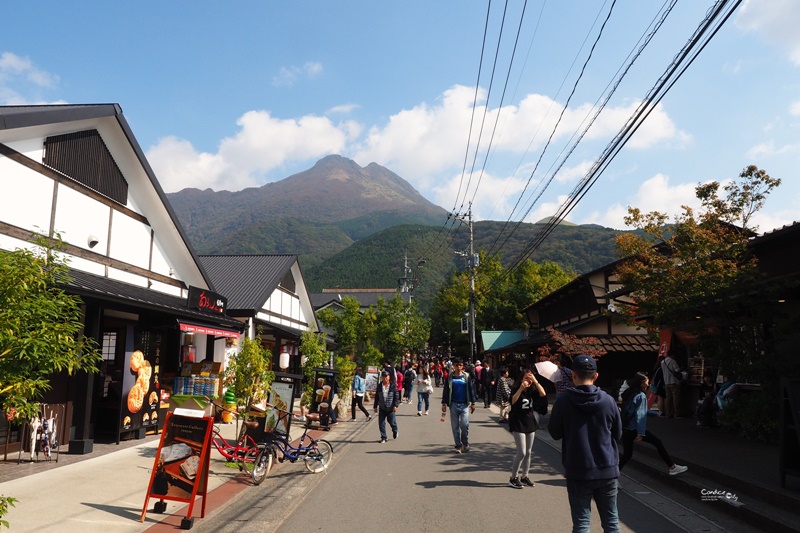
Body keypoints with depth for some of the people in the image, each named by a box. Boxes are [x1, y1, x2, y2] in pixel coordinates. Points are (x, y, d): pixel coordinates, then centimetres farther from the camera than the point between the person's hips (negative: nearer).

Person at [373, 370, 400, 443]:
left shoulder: (393, 386, -4)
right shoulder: (379, 386, 4)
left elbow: (397, 396, -4)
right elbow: (376, 397, 11)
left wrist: (395, 405, -13)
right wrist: (375, 406, 9)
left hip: (390, 408, -3)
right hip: (382, 408, 3)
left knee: (392, 422, 5)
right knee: (381, 423, 1)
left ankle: (395, 431, 37)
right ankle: (383, 437, 12)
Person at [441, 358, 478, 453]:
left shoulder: (467, 376, 3)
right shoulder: (450, 377, 4)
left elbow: (471, 390, 7)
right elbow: (446, 391, 8)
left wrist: (473, 403, 4)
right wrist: (444, 403, 4)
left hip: (464, 405, -1)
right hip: (453, 405, 1)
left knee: (464, 425, -9)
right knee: (455, 426, 4)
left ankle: (465, 442, 14)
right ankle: (458, 445, 15)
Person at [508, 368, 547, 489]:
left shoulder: (533, 391, 3)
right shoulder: (516, 389, -8)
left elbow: (543, 394, -16)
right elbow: (513, 401, -27)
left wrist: (535, 381, -24)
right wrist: (521, 388, -37)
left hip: (530, 424, 5)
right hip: (518, 424, -5)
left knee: (528, 453, 11)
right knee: (522, 453, -10)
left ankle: (524, 476, 24)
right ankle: (513, 478, 2)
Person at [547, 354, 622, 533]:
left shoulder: (563, 401, -11)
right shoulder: (608, 400, -5)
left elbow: (555, 433, 0)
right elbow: (617, 433, 7)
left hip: (578, 471, -2)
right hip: (607, 470, 2)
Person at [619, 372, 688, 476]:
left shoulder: (627, 393, 12)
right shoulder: (641, 396, -11)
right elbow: (640, 415, -16)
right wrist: (641, 433, -17)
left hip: (625, 428, 7)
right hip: (634, 428, -7)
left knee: (627, 454, 13)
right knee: (658, 443, 10)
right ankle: (672, 467, 18)